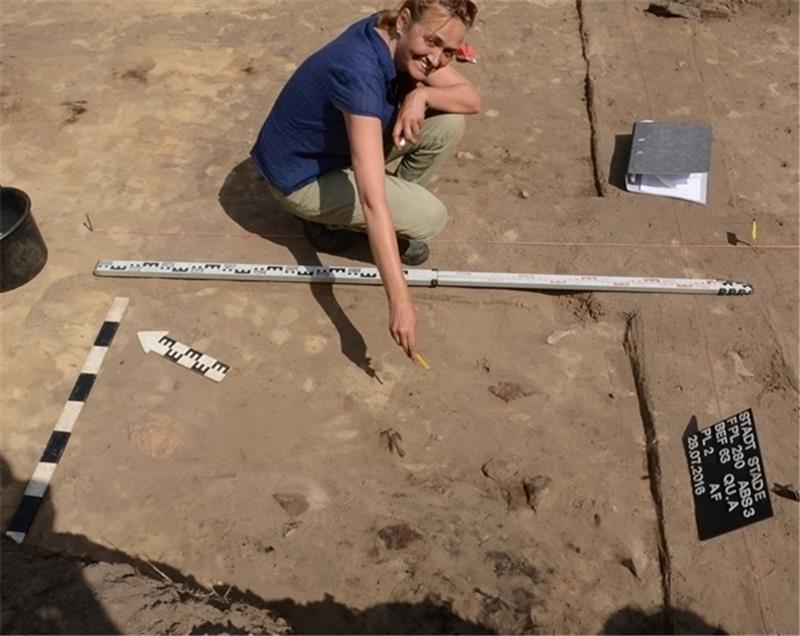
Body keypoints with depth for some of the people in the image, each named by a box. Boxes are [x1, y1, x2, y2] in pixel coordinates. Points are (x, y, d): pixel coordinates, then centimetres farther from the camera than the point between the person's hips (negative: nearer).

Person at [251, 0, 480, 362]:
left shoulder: (400, 41, -13)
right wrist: (400, 300, -47)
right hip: (300, 178, -7)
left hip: (344, 147, 7)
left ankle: (402, 200, 11)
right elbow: (373, 200, -44)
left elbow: (472, 99, -7)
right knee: (430, 218, -18)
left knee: (449, 123, -10)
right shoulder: (359, 73, -38)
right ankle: (328, 219, 3)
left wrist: (423, 93, -29)